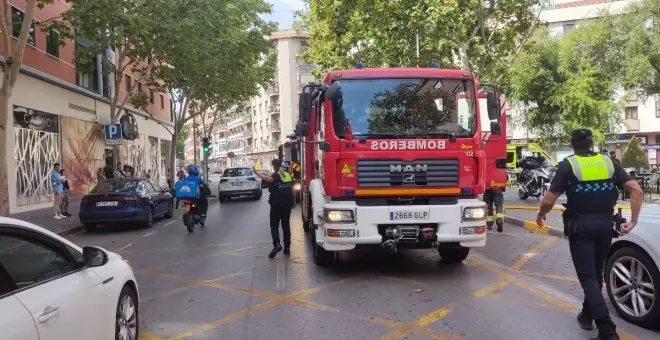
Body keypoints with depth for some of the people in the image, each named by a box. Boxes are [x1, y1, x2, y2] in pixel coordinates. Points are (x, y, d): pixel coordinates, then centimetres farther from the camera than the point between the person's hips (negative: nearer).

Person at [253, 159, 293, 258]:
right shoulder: (288, 175, 11)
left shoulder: (276, 175, -11)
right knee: (286, 225, 13)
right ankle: (287, 247, 14)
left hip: (276, 204, -6)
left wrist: (256, 173, -33)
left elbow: (269, 179, -33)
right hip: (287, 204, 6)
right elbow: (291, 188, 22)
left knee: (274, 225, -3)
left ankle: (276, 244, -22)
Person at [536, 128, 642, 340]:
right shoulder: (609, 162, 5)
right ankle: (587, 315, 34)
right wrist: (633, 221, 0)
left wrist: (540, 216, 9)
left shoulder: (568, 165, -6)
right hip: (604, 225, 4)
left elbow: (549, 200, -10)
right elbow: (636, 190, -4)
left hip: (580, 226, -4)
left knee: (588, 278, -1)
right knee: (596, 274, 21)